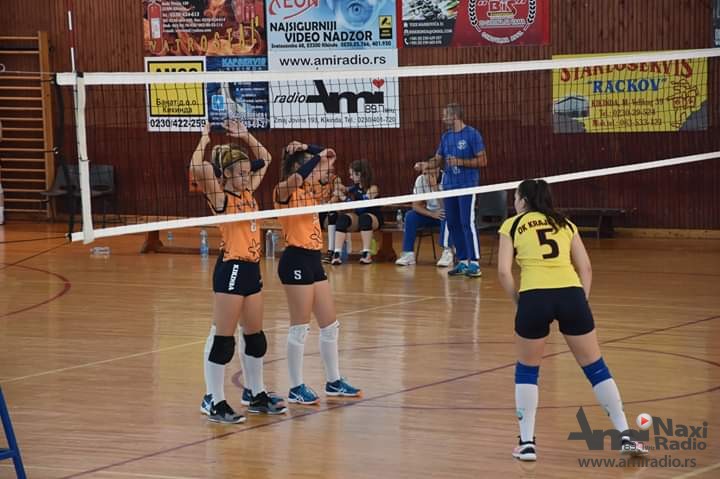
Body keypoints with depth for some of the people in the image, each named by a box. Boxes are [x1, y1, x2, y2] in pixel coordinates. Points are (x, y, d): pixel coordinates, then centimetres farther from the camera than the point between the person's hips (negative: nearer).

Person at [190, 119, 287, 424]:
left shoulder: (248, 193, 10)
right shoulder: (220, 198, -10)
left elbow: (264, 160, 25)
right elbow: (198, 169, -28)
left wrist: (245, 136, 14)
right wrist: (204, 141, -14)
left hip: (251, 268, 8)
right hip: (231, 269, -8)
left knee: (255, 337, 14)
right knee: (222, 338, -5)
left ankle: (257, 396, 24)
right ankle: (214, 402, -1)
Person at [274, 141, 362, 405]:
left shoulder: (309, 191, 11)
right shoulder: (285, 190, -12)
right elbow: (297, 178, -34)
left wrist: (327, 161, 6)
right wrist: (318, 156, -23)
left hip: (314, 260, 9)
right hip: (297, 260, -9)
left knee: (330, 325, 13)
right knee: (300, 328, -3)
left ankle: (334, 382, 24)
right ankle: (296, 388, 6)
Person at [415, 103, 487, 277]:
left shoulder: (472, 134, -5)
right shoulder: (446, 137, 14)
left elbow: (482, 161, -7)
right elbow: (438, 159, 19)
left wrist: (461, 162, -16)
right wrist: (426, 164, -1)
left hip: (467, 185, -7)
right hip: (449, 185, 7)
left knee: (467, 222, -12)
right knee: (453, 224, 6)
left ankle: (474, 263, -10)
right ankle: (462, 261, 15)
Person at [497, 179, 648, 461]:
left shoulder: (513, 225, 15)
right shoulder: (565, 224, 24)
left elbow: (504, 272, 3)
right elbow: (585, 268, 14)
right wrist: (580, 302, 15)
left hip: (534, 297, -2)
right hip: (571, 294, 2)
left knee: (526, 370, 18)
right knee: (595, 367, 13)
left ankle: (527, 443, 13)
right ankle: (626, 436, 12)